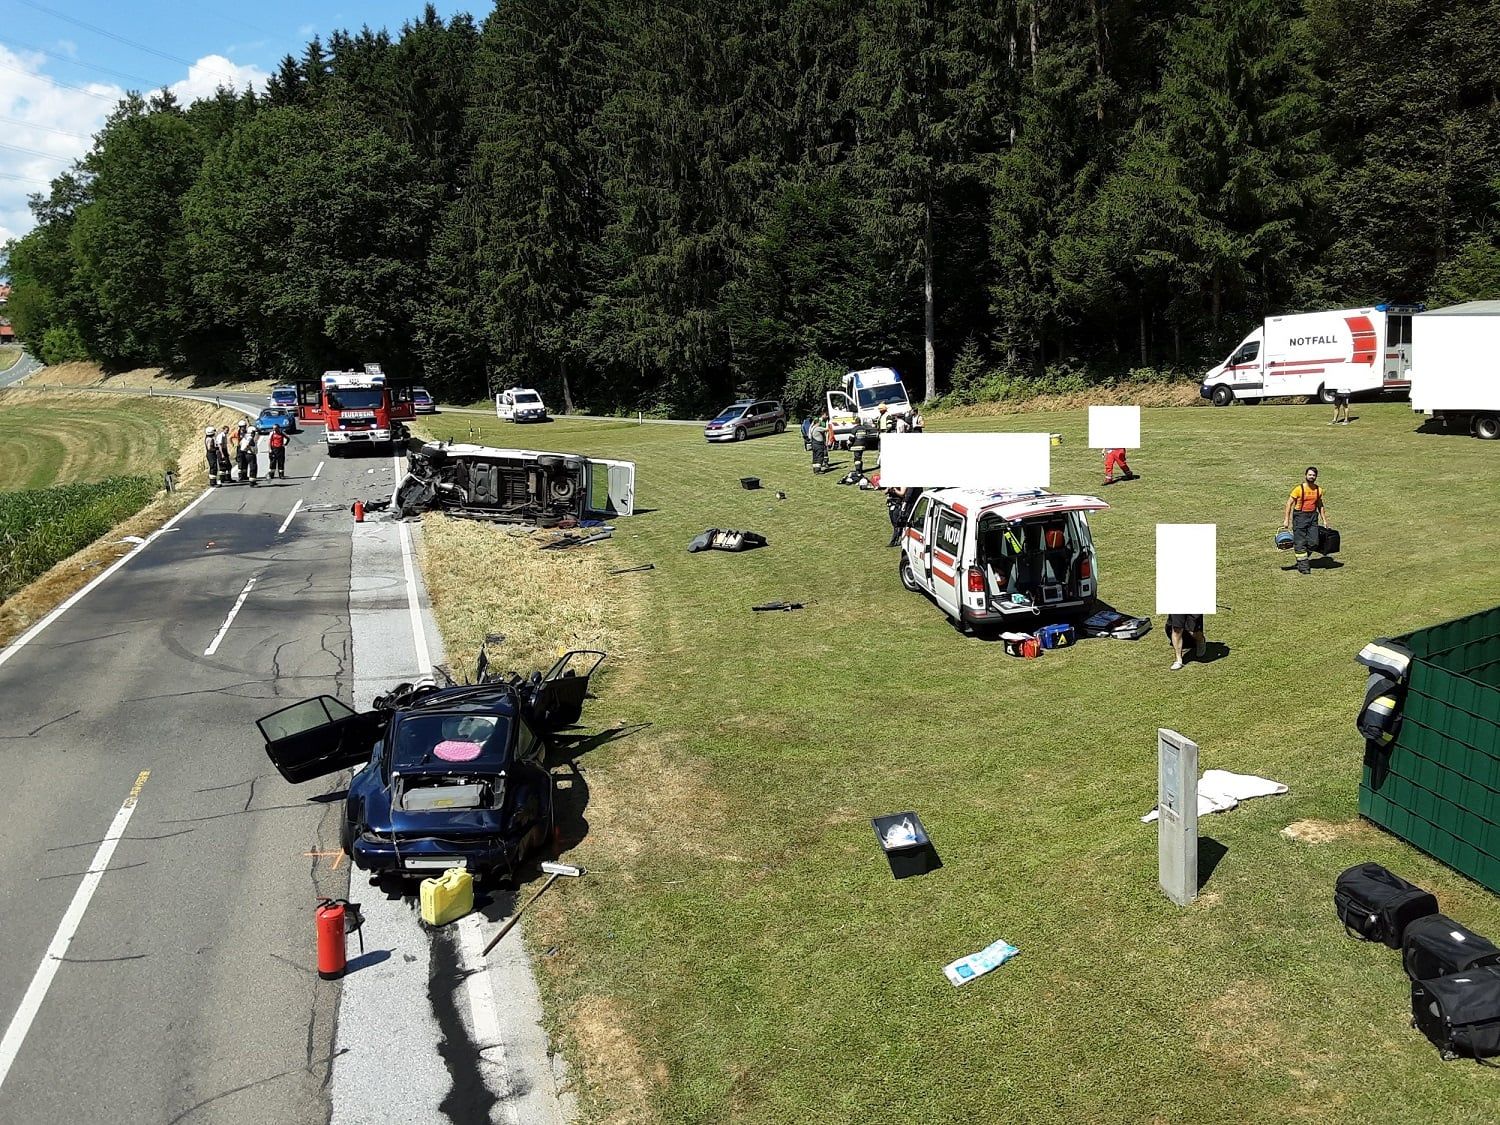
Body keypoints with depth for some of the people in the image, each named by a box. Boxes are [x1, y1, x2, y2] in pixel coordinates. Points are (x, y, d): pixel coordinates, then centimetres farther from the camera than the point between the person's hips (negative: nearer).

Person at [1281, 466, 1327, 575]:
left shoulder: (1318, 490, 7)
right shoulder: (1299, 489, -9)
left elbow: (1320, 505, 19)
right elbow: (1289, 503, -8)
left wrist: (1324, 520, 16)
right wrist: (1286, 520, -13)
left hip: (1313, 516, 5)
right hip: (1300, 516, -5)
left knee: (1313, 542, 1)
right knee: (1300, 543, -4)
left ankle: (1304, 558, 26)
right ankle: (1303, 566, 2)